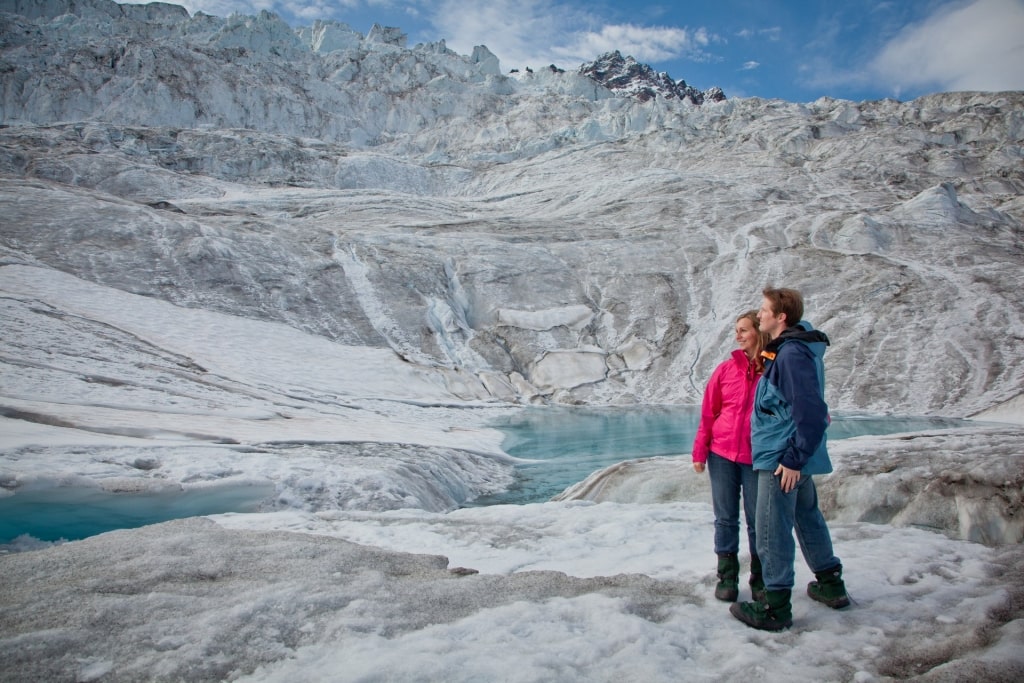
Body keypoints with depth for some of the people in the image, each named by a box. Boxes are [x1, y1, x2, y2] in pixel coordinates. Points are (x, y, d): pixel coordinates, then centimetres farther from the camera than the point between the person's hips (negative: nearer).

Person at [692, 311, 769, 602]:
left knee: (758, 520, 7)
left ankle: (760, 579, 24)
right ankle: (727, 577, 20)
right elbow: (708, 412, 4)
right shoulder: (727, 368, 2)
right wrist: (699, 451, 1)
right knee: (726, 518, 8)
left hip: (757, 458, -2)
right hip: (722, 454, 2)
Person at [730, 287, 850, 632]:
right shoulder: (793, 347, 10)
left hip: (782, 460, -10)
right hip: (796, 456, 10)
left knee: (772, 531, 0)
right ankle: (831, 584, 39)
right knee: (808, 517, 23)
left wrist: (794, 459, -22)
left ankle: (776, 607, 11)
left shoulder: (792, 355, -21)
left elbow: (811, 412, -26)